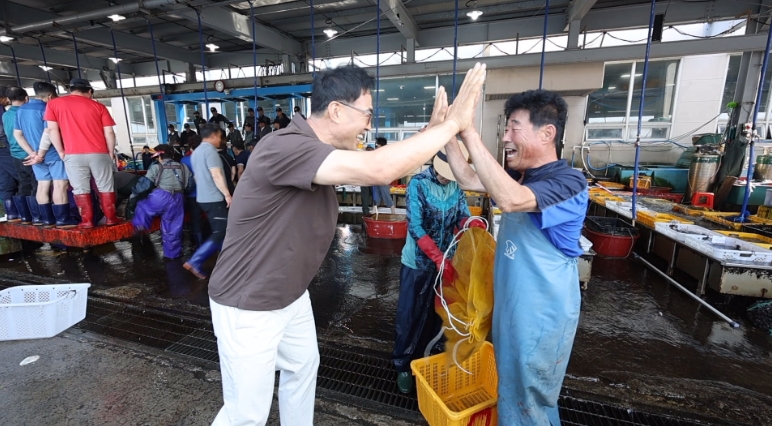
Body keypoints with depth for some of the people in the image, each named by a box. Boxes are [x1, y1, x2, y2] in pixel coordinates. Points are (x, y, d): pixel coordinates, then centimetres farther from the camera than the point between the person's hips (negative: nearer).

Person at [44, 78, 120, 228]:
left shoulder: (53, 104, 9)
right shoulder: (98, 106, 7)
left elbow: (52, 129, 3)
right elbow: (109, 132, 1)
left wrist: (61, 152, 10)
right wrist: (111, 153, 10)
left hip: (73, 155, 0)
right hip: (99, 153, 0)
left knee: (80, 189, 6)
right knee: (106, 187, 7)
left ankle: (87, 221, 6)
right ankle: (110, 218, 8)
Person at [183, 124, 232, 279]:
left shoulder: (196, 152, 17)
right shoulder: (210, 150, -13)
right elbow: (216, 176, -21)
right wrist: (227, 194, -19)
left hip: (204, 197, 10)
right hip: (214, 198, -10)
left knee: (219, 231, 15)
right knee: (220, 233, -7)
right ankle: (194, 262, -8)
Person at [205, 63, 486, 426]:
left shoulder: (322, 154, 0)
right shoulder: (285, 148, -31)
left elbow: (384, 166, 6)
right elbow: (379, 170, -41)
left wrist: (435, 129, -1)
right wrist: (453, 123, -28)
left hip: (291, 295, 9)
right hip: (248, 306, -9)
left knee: (303, 366, 26)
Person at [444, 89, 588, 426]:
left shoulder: (568, 183, -24)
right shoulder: (520, 176, 2)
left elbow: (509, 199, -42)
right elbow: (468, 179, 2)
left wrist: (468, 132, -41)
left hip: (541, 313, -8)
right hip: (512, 303, 8)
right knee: (513, 390, 28)